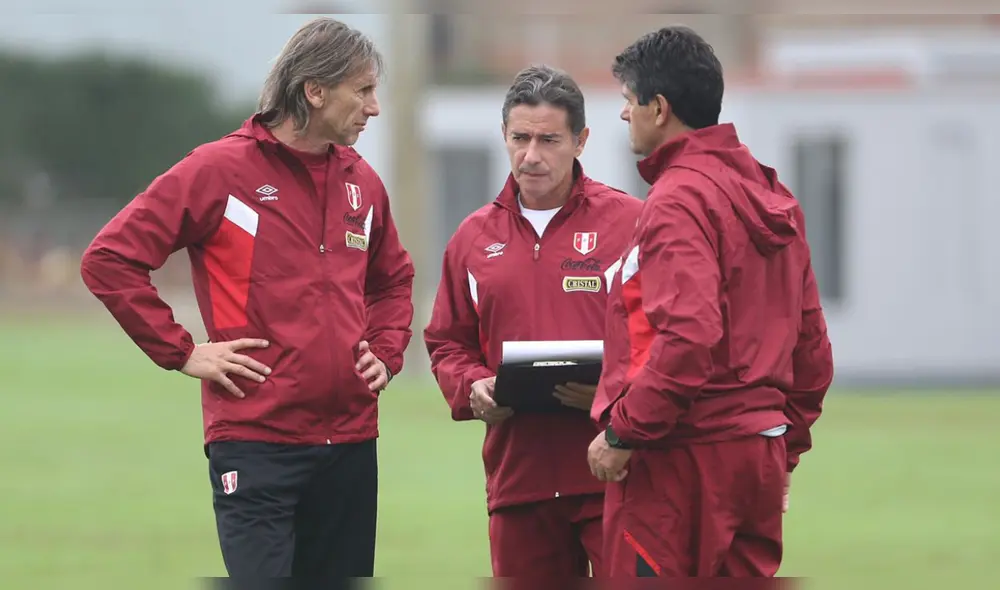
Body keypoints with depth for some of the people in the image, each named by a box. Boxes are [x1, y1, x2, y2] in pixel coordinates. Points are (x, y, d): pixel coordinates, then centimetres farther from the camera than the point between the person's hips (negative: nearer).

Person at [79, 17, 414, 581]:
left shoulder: (361, 181, 12)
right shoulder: (222, 169, -6)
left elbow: (394, 278, 31)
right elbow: (109, 260, -7)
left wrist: (386, 353, 12)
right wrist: (183, 353, -9)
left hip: (351, 439, 6)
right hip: (255, 441, -6)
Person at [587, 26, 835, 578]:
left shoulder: (678, 200, -13)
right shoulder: (771, 197, 14)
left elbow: (688, 338, -24)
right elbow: (811, 346, 17)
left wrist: (623, 431, -16)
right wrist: (786, 445, 23)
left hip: (680, 464, -9)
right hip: (758, 458, 9)